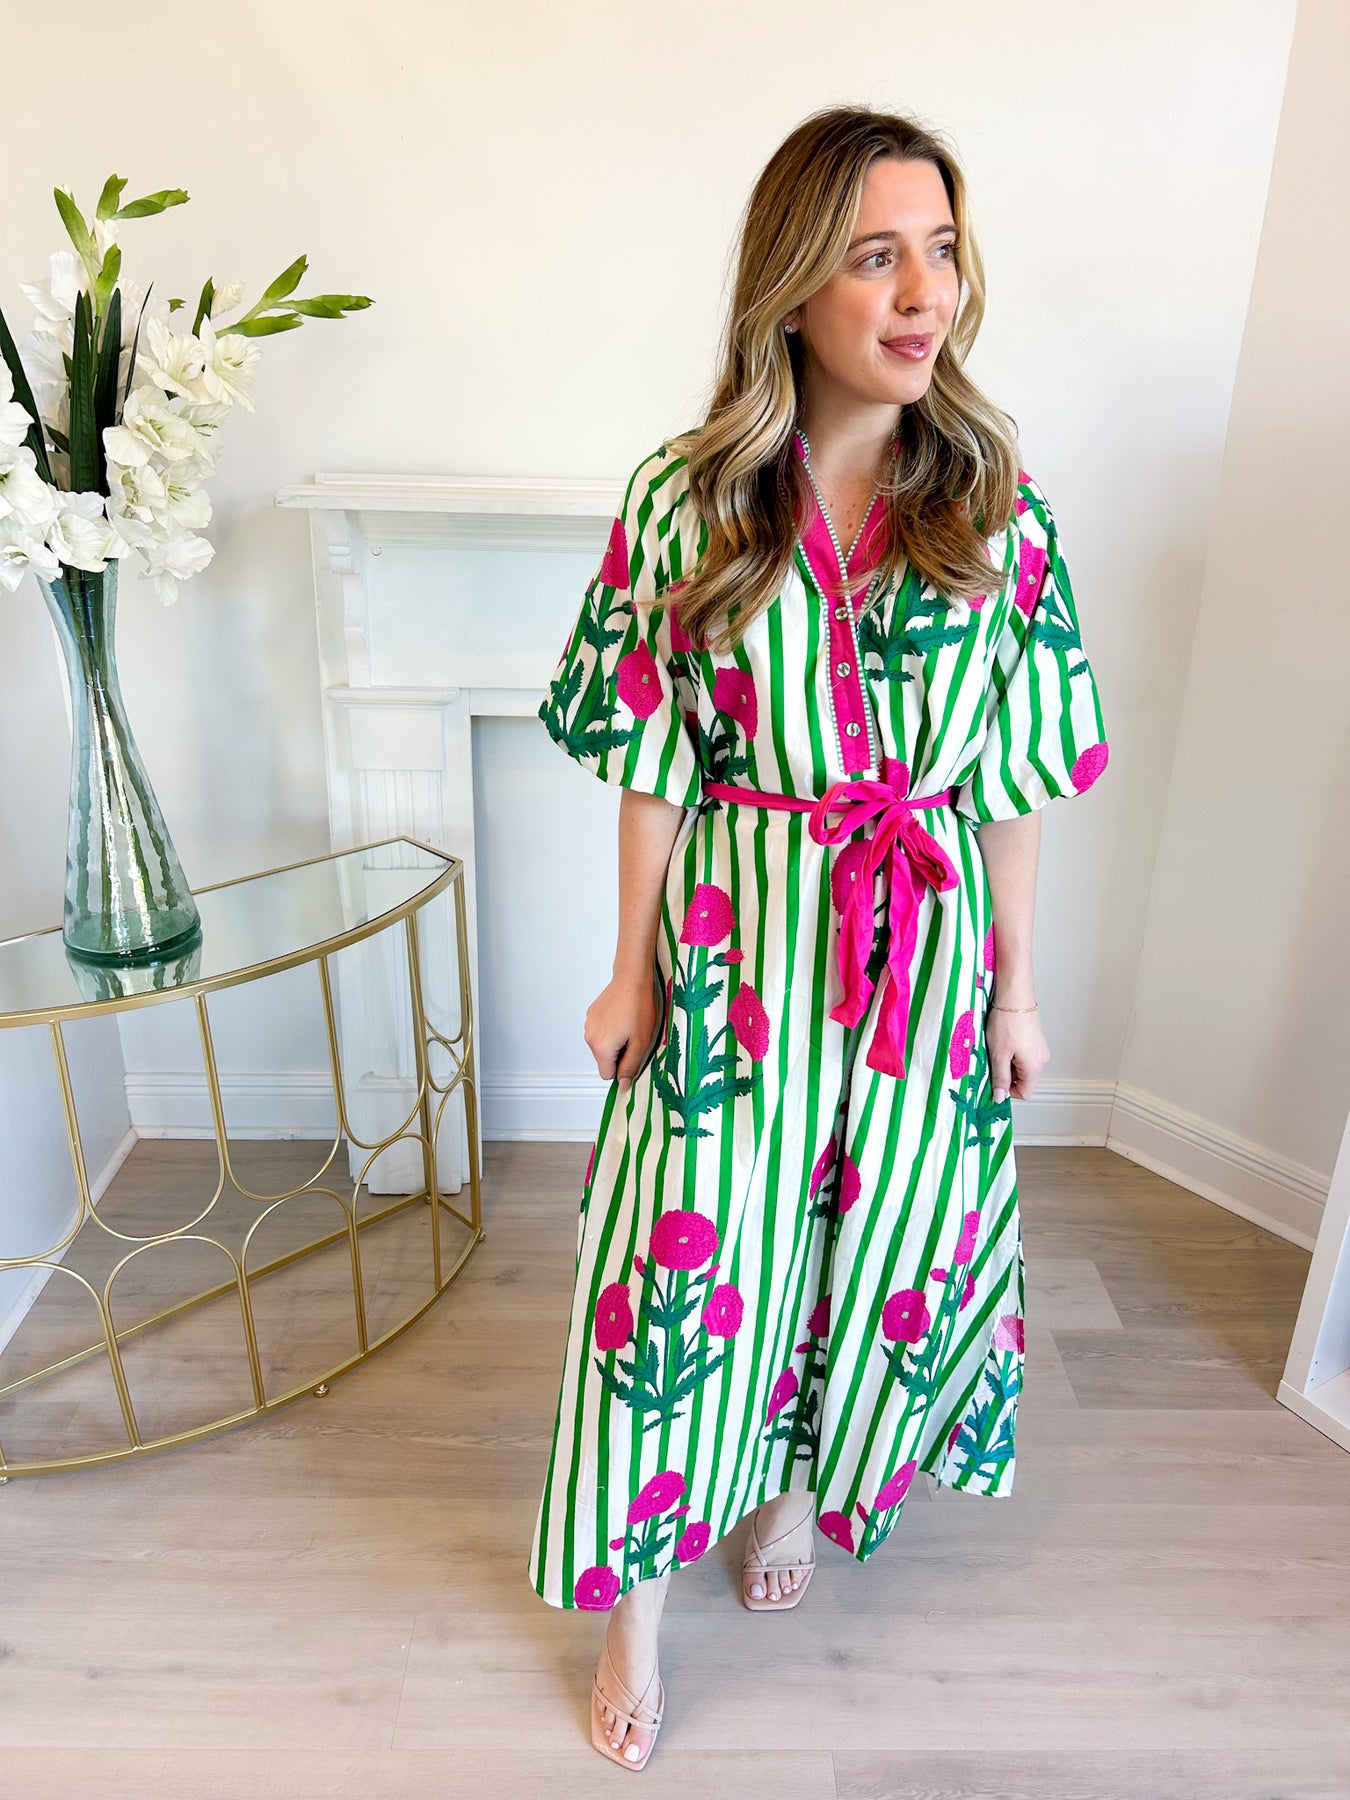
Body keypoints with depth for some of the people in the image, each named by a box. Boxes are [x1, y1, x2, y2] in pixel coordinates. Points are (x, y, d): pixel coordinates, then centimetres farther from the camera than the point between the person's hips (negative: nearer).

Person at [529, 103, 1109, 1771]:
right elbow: (652, 762, -2)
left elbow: (1017, 773, 2)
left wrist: (1016, 982, 4)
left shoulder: (997, 505, -1)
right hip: (740, 940, -2)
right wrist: (634, 969, -1)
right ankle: (635, 1606, 30)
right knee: (695, 1255, 5)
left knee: (888, 1238, 15)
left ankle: (806, 1480, 47)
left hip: (931, 945, 3)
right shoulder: (685, 496, -5)